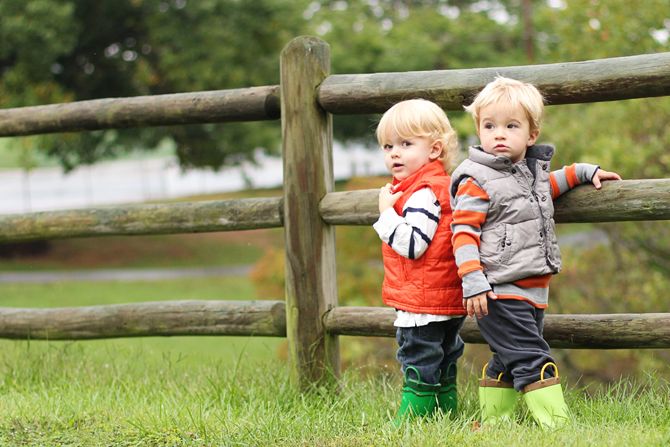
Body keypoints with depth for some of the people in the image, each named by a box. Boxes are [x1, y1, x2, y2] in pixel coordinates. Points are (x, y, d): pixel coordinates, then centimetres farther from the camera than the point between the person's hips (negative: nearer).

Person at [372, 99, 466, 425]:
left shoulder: (424, 193, -18)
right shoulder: (439, 185, 15)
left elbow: (412, 244, -27)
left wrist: (386, 212, -20)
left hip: (422, 303, -11)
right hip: (448, 301, 11)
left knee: (419, 367, -5)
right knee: (443, 368, 18)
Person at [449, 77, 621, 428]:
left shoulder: (532, 170, 12)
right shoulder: (477, 181, -12)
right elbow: (463, 231, -16)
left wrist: (584, 172, 29)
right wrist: (472, 281, -24)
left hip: (532, 291, 8)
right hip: (498, 293, -8)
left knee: (506, 361, 17)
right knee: (532, 359, -13)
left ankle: (492, 422, 28)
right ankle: (557, 424, -14)